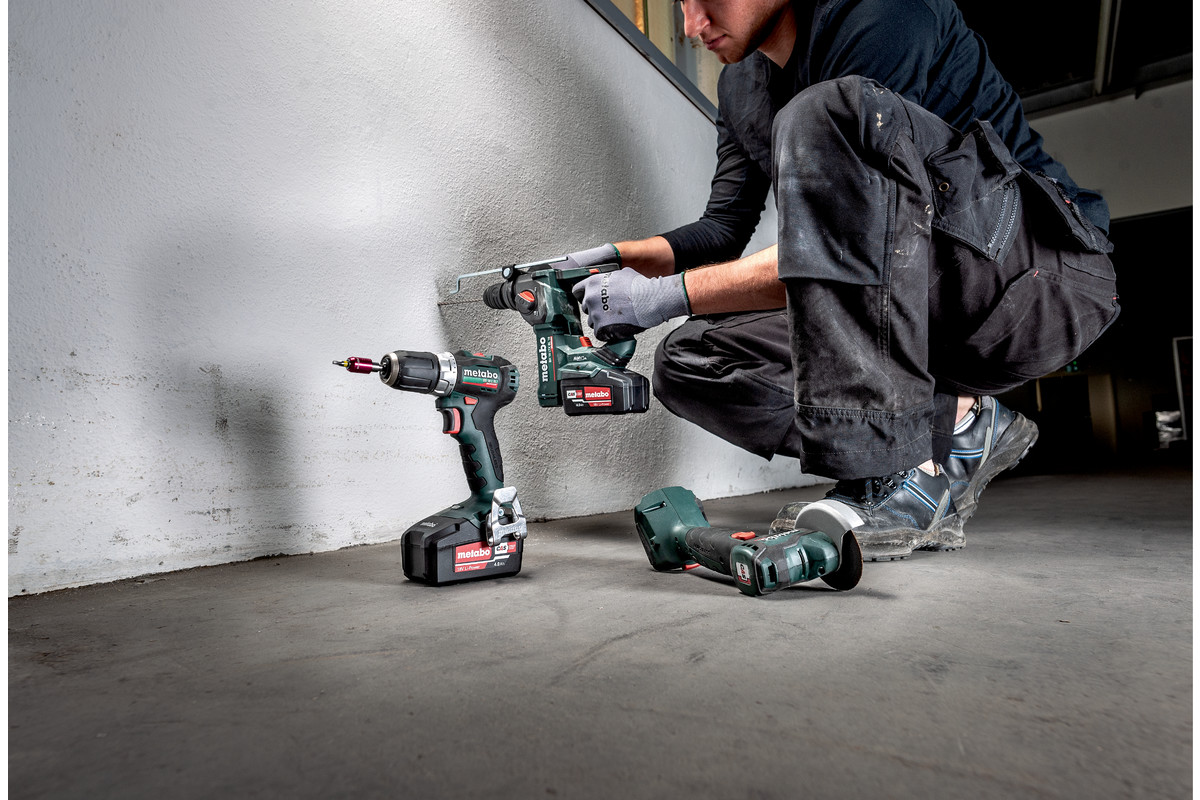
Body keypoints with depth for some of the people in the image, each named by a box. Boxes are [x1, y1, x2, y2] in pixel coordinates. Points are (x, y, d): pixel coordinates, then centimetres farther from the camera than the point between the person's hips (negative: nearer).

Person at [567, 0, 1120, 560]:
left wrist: (670, 295, -22)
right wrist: (620, 257, -5)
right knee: (686, 364, -4)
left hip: (1047, 280, -7)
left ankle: (888, 476, -30)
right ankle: (951, 425, -6)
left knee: (826, 114, -30)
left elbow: (848, 247, -23)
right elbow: (724, 228, 12)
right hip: (912, 321, 7)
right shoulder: (741, 85, 10)